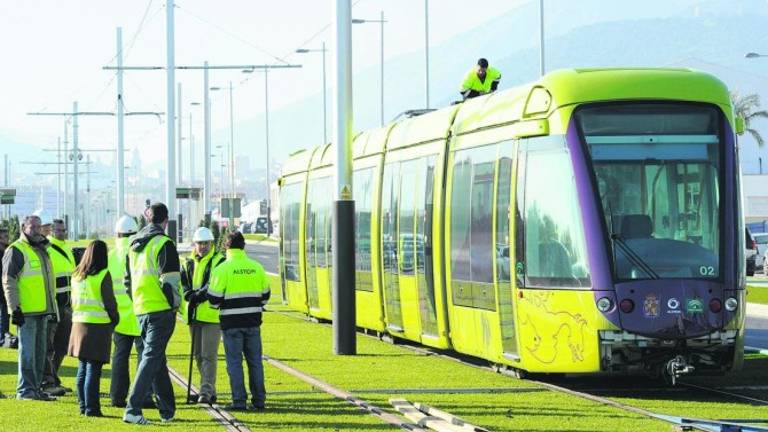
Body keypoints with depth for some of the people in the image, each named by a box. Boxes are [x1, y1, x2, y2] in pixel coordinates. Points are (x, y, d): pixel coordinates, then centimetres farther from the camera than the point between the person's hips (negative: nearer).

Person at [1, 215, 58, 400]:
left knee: (40, 351, 11)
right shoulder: (16, 251, -8)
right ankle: (25, 390, -4)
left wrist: (53, 307, 24)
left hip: (42, 309, 8)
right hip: (26, 311, -8)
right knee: (27, 351, -7)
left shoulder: (41, 250, 19)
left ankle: (36, 387, 18)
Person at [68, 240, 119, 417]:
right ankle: (91, 408, -6)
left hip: (79, 323, 6)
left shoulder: (76, 276, 8)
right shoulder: (103, 275, -10)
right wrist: (115, 320, 6)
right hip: (98, 324, -6)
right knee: (93, 369, -5)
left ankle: (83, 406, 16)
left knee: (83, 368, 13)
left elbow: (73, 300, 15)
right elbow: (109, 302, -8)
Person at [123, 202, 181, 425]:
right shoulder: (163, 243, -11)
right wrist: (176, 304, -4)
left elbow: (128, 280, 20)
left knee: (156, 357, 16)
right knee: (151, 358, -7)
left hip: (141, 310, 7)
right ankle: (132, 409, -16)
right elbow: (169, 281, -17)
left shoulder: (135, 245, 14)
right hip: (161, 309, -7)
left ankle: (167, 410, 23)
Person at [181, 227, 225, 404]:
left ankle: (206, 391, -11)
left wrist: (199, 295, -23)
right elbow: (182, 283, 9)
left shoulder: (219, 262, -2)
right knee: (198, 355, 11)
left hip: (212, 315, -6)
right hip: (194, 315, 6)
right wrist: (189, 295, -11)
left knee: (209, 355, -10)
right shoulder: (189, 264, 16)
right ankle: (210, 390, 20)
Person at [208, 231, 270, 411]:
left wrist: (220, 305, 13)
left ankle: (239, 401, -2)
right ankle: (259, 400, 13)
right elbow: (265, 295, 12)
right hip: (253, 321, 4)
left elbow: (214, 299, -9)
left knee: (234, 362, 1)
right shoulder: (256, 267, 4)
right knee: (255, 361, 11)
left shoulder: (222, 269, -10)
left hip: (231, 322, -4)